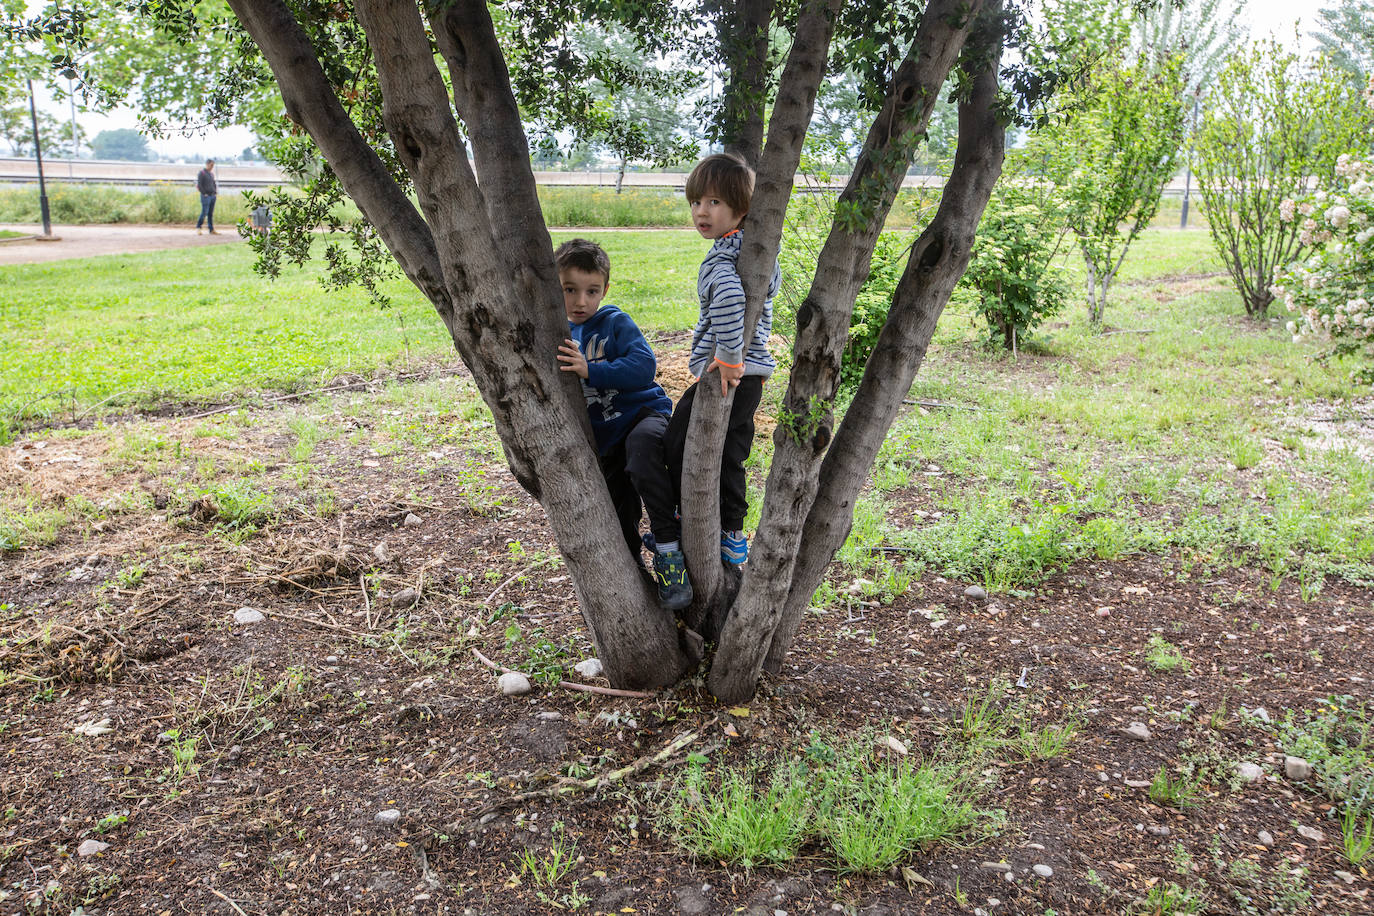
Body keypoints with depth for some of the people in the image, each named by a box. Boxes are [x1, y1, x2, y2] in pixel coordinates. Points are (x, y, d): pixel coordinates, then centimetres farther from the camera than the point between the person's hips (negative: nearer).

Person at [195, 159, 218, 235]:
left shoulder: (211, 174, 16)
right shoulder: (201, 173, -5)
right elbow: (199, 185, -10)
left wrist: (215, 192, 11)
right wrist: (204, 193, -13)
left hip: (213, 196, 7)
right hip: (205, 196, -7)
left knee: (211, 214, 6)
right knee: (204, 212, -10)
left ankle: (212, 230, 6)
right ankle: (198, 228, 2)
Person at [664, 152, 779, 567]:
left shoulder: (719, 258, -20)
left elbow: (729, 297, -41)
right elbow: (772, 282, 30)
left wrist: (728, 356, -34)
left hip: (724, 376, -9)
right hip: (751, 373, 9)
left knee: (680, 448, 5)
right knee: (728, 458, 19)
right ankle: (732, 536, 28)